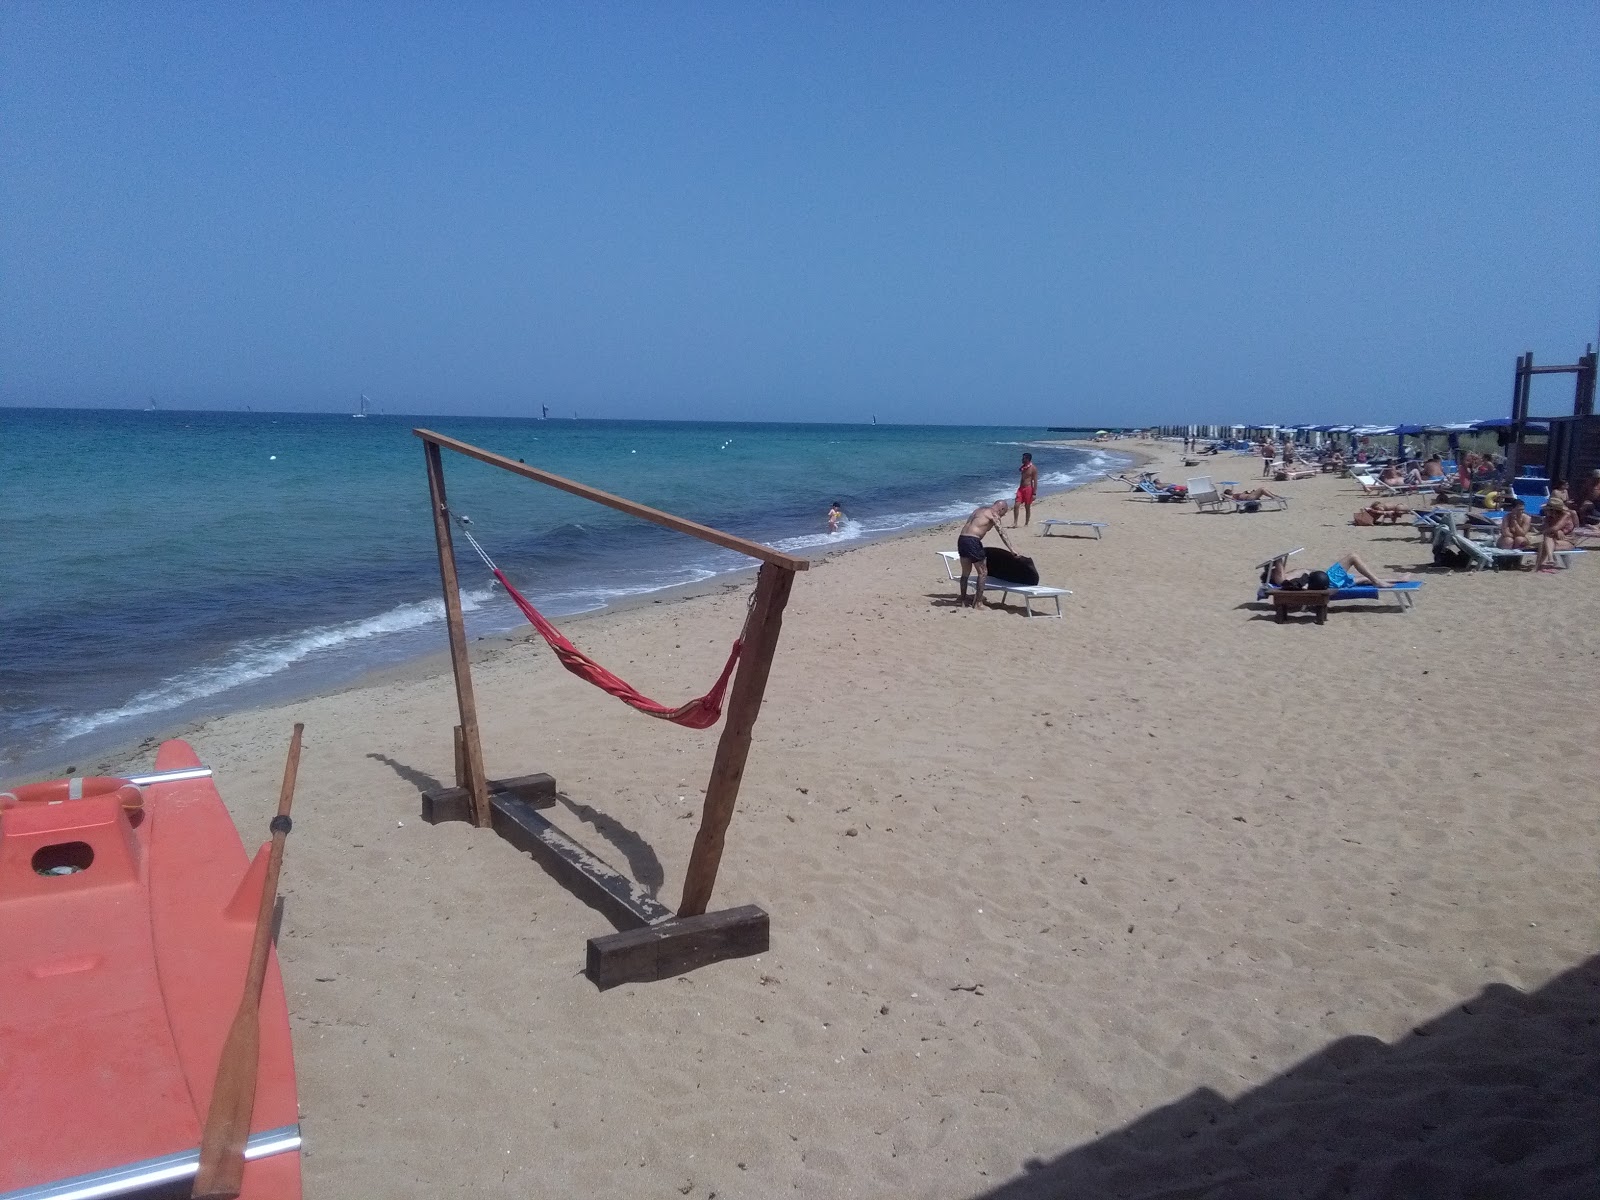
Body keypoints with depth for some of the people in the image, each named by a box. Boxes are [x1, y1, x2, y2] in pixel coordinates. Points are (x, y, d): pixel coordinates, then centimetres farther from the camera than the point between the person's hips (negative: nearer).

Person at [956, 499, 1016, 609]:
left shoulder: (980, 509, 24)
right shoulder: (993, 514, -1)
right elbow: (1002, 533, -11)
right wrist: (1012, 549, -16)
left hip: (961, 539, 8)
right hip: (972, 541, -8)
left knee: (965, 573, 19)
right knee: (983, 572, 3)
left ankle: (963, 600, 26)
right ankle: (978, 603, 4)